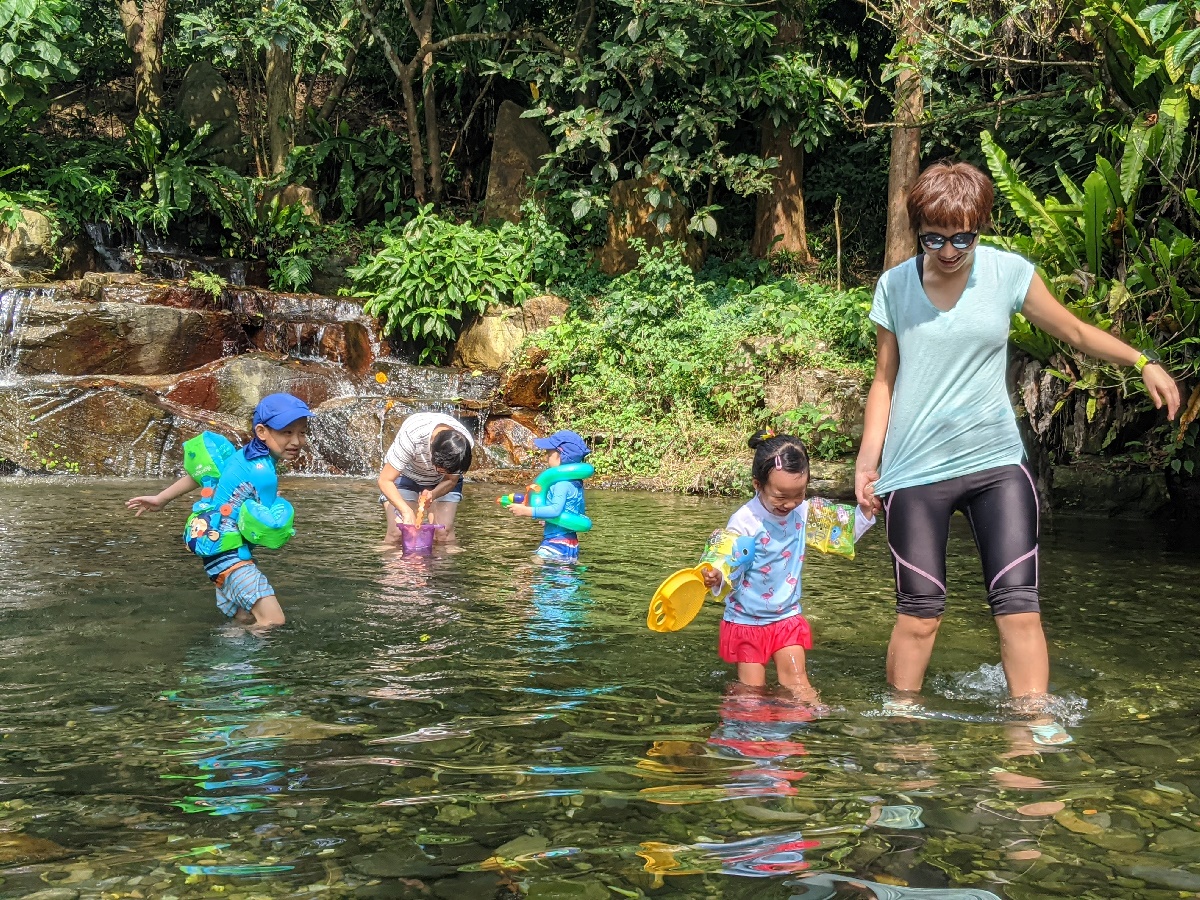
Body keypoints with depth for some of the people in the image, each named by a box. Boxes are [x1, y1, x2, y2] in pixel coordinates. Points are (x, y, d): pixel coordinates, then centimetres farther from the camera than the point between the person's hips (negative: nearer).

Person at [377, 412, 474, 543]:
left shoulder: (467, 443, -30)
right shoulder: (411, 436, -39)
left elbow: (451, 480, -13)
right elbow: (385, 480, -32)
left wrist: (433, 494, -34)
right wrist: (407, 511, -43)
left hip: (442, 483, 2)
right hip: (406, 475, -2)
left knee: (445, 531, -15)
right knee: (397, 532, -17)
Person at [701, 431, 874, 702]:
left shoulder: (804, 512, -4)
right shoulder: (744, 522, -21)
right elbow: (731, 572, -22)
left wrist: (866, 511, -4)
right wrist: (717, 579, -44)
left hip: (787, 616, 4)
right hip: (746, 619, -4)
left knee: (797, 683, -4)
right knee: (752, 691, 2)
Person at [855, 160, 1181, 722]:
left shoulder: (1008, 273, 0)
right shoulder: (894, 286, 2)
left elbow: (1074, 330, 11)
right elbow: (885, 379, 8)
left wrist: (1143, 361, 0)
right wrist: (868, 459, 3)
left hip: (996, 463, 1)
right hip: (916, 470, 0)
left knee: (1019, 605, -7)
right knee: (919, 612, -2)